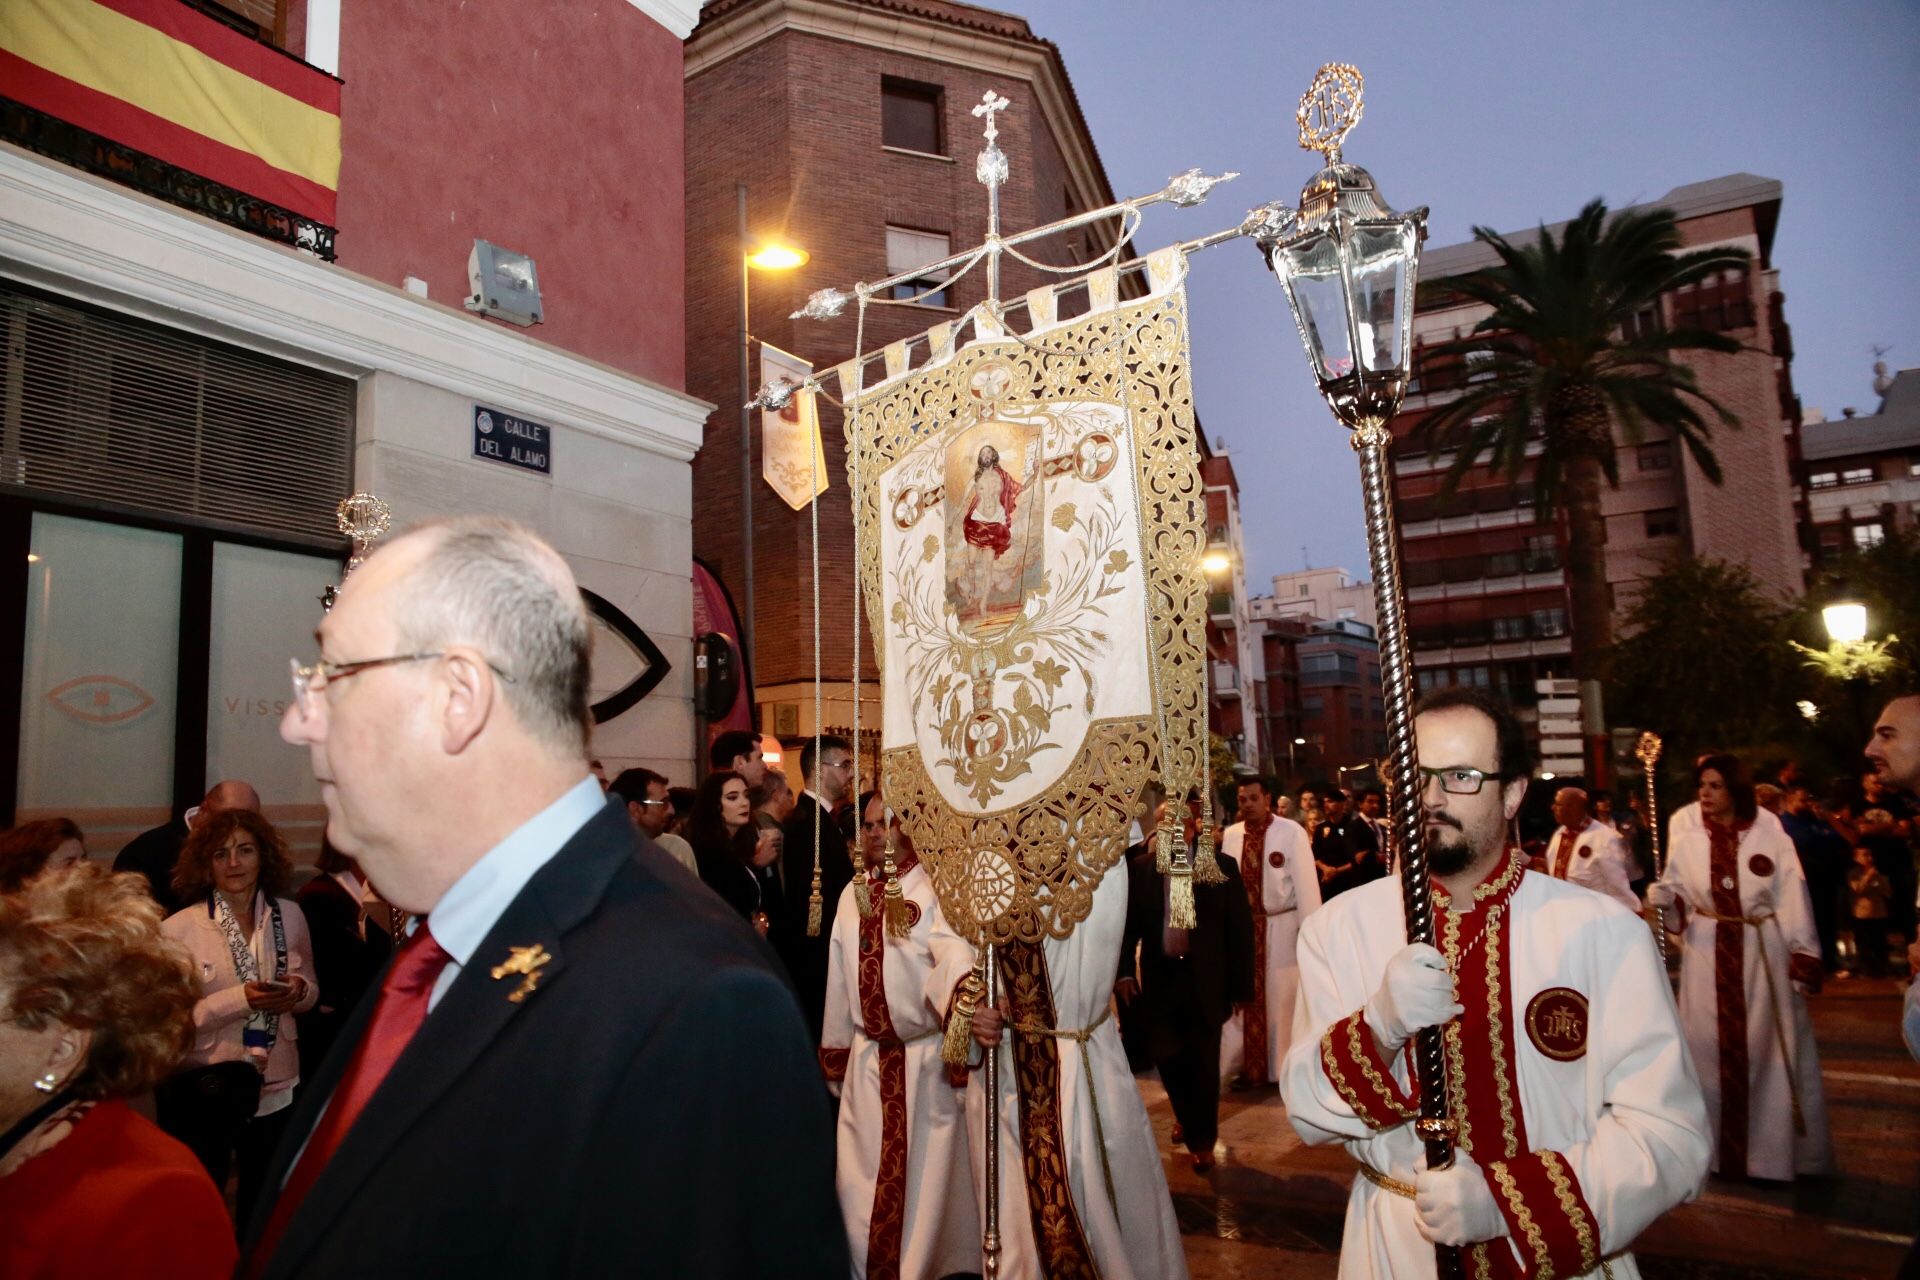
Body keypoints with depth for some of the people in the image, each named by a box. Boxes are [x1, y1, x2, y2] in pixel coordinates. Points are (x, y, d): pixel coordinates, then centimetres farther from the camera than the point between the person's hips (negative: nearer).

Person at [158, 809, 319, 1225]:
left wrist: (299, 990, -13)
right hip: (207, 1092, -3)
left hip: (276, 1086, 3)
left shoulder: (290, 914, -1)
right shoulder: (179, 929, -12)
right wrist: (240, 1000, -25)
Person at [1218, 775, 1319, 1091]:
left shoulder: (1292, 832, -10)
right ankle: (1253, 1067, 23)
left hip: (1281, 927, -4)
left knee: (1283, 998, 8)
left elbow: (1305, 880, -10)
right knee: (1245, 996, 10)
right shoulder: (1230, 836, 2)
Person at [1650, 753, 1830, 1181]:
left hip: (1764, 956, -1)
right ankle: (1718, 1146, 21)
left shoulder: (1772, 840, -5)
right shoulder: (1686, 842, 1)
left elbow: (1793, 903, -6)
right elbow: (1675, 897, 2)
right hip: (1707, 956, 2)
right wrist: (1662, 897, -20)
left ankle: (1774, 1146, 22)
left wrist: (1803, 959, -10)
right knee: (1711, 1046, 7)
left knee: (1766, 1048, 7)